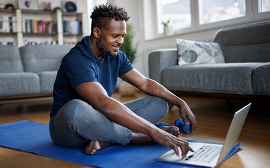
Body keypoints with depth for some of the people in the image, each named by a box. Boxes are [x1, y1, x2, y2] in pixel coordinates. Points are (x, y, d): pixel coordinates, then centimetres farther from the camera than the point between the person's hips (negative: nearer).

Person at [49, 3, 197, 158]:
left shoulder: (116, 56, 2)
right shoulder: (76, 60, -24)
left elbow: (145, 83, 9)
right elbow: (104, 104, -38)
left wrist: (180, 102, -4)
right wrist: (154, 132, -41)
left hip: (101, 120, 7)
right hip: (67, 128, -7)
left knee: (160, 103, -4)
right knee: (75, 108, -44)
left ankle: (104, 140, -24)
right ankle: (135, 138, -22)